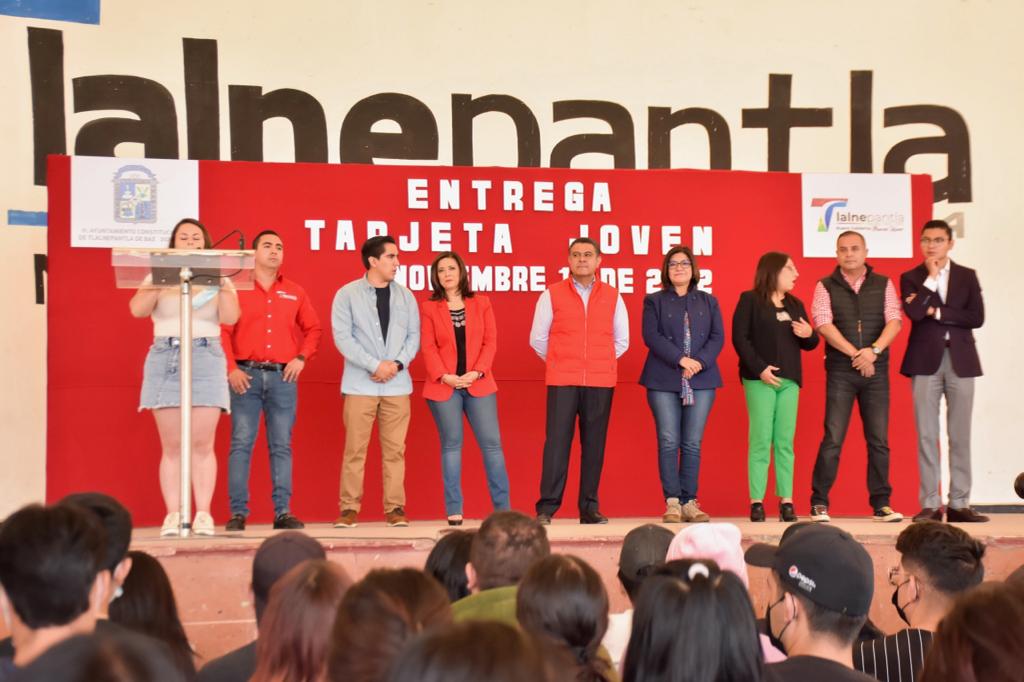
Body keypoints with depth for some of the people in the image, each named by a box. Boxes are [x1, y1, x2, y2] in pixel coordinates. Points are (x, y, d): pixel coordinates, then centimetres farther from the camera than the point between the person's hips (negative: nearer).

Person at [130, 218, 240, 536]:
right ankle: (173, 514, -1)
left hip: (206, 358, 0)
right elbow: (137, 309, -5)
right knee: (171, 445, -2)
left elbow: (230, 317, -3)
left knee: (202, 443, -6)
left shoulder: (217, 279, 12)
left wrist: (221, 282, -9)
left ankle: (203, 513, -5)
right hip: (165, 358, 0)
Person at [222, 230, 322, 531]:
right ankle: (238, 512, 0)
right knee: (241, 443, -3)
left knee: (281, 445, 3)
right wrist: (231, 369, -10)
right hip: (246, 375, -2)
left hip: (283, 376, 2)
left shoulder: (294, 292, 13)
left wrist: (302, 357, 2)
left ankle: (283, 512, 5)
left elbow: (312, 329, 17)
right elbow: (222, 331, -2)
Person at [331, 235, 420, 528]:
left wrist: (397, 363, -8)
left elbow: (413, 335, 9)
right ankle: (349, 508, 5)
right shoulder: (347, 294, 1)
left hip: (397, 385, 3)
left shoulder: (405, 296, 11)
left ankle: (395, 508, 8)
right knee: (355, 449, -1)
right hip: (360, 385, -3)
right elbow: (342, 337, -6)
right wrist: (375, 365, -13)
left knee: (394, 449, 3)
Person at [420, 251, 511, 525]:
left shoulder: (481, 303, 9)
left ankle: (503, 507, 3)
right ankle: (454, 510, 3)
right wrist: (444, 376, -14)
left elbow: (490, 341, 3)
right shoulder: (429, 308, 6)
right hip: (443, 386, -1)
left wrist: (477, 372, -10)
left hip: (478, 384, 1)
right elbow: (428, 348, -1)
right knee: (451, 444, 0)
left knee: (491, 442, -2)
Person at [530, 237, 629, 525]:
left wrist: (601, 363, 12)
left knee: (594, 443, 2)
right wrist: (558, 363, 10)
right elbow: (537, 338, 9)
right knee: (557, 441, -6)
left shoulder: (612, 296, 10)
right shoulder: (552, 294, 5)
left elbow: (622, 341, 16)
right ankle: (546, 508, -3)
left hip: (601, 382, 2)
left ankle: (589, 507, 9)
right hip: (562, 381, -2)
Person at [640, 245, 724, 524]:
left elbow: (718, 337, 6)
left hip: (701, 380, 2)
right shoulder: (654, 301, 9)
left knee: (693, 444, 0)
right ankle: (672, 502, -2)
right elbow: (651, 336, -4)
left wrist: (701, 362, -12)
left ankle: (690, 502, 3)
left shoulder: (708, 301, 16)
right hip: (664, 380, -2)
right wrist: (681, 359, -15)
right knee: (669, 441, -5)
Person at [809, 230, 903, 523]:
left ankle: (881, 504, 11)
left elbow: (894, 321, -2)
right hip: (840, 371, -2)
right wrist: (855, 354, -16)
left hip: (876, 370, 2)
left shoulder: (883, 285, 8)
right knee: (832, 439, -4)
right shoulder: (825, 287, 4)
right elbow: (824, 324, -8)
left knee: (879, 440, 3)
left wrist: (874, 350, -18)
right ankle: (819, 503, 3)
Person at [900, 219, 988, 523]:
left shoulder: (967, 276, 10)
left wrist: (936, 312, -7)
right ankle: (930, 504, 2)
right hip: (925, 361, -1)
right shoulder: (911, 277, 6)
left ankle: (959, 504, 7)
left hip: (960, 361, 1)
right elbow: (913, 312, -12)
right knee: (927, 435, -2)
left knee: (960, 436, 2)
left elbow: (977, 317, -3)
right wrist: (931, 277, -8)